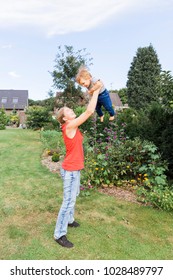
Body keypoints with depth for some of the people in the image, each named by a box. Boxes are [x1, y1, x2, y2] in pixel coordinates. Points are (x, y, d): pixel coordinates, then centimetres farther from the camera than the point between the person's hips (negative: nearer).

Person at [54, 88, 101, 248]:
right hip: (70, 171, -10)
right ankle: (59, 234, 10)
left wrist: (92, 94, 9)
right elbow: (89, 111, -23)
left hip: (74, 169, 10)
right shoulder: (69, 126, -20)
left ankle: (69, 220, 43)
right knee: (69, 201, -3)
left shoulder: (73, 126, 7)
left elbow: (88, 112, 16)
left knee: (74, 196, 24)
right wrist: (96, 92, -13)